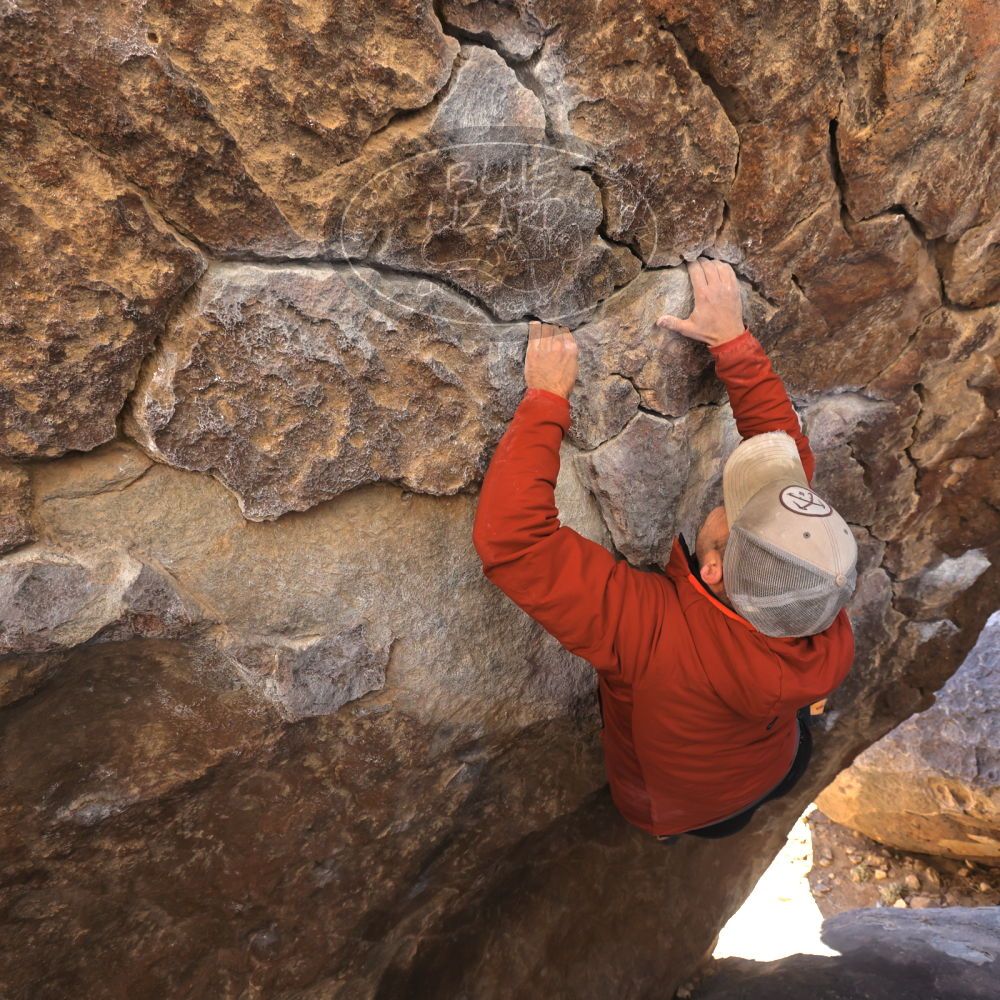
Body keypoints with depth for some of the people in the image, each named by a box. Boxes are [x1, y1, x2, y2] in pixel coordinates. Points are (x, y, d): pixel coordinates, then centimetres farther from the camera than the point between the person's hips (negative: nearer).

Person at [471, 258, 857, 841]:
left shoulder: (653, 634, -50)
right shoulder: (826, 644, -35)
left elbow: (510, 538, -51)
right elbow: (791, 458, -25)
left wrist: (547, 398, -42)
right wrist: (733, 340, -24)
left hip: (664, 811, -2)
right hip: (780, 771, 3)